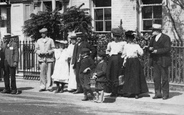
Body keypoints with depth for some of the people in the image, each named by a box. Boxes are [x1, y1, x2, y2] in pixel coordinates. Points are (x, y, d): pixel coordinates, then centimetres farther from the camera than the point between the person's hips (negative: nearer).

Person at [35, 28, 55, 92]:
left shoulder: (50, 40, 10)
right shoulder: (38, 41, 15)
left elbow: (53, 49, 6)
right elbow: (36, 50, 12)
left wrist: (48, 52, -12)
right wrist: (40, 52, -8)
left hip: (49, 58, -1)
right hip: (41, 58, 1)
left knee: (49, 73, -3)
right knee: (42, 73, -8)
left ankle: (49, 87, 4)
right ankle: (42, 87, -4)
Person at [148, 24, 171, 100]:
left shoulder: (166, 38, -7)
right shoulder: (153, 38, 13)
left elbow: (167, 49, -14)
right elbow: (150, 47, 17)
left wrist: (157, 51, -19)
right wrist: (150, 49, -7)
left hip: (163, 61, -6)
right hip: (155, 61, 6)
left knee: (164, 78, 0)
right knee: (156, 78, 5)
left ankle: (165, 94, 8)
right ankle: (158, 93, 12)